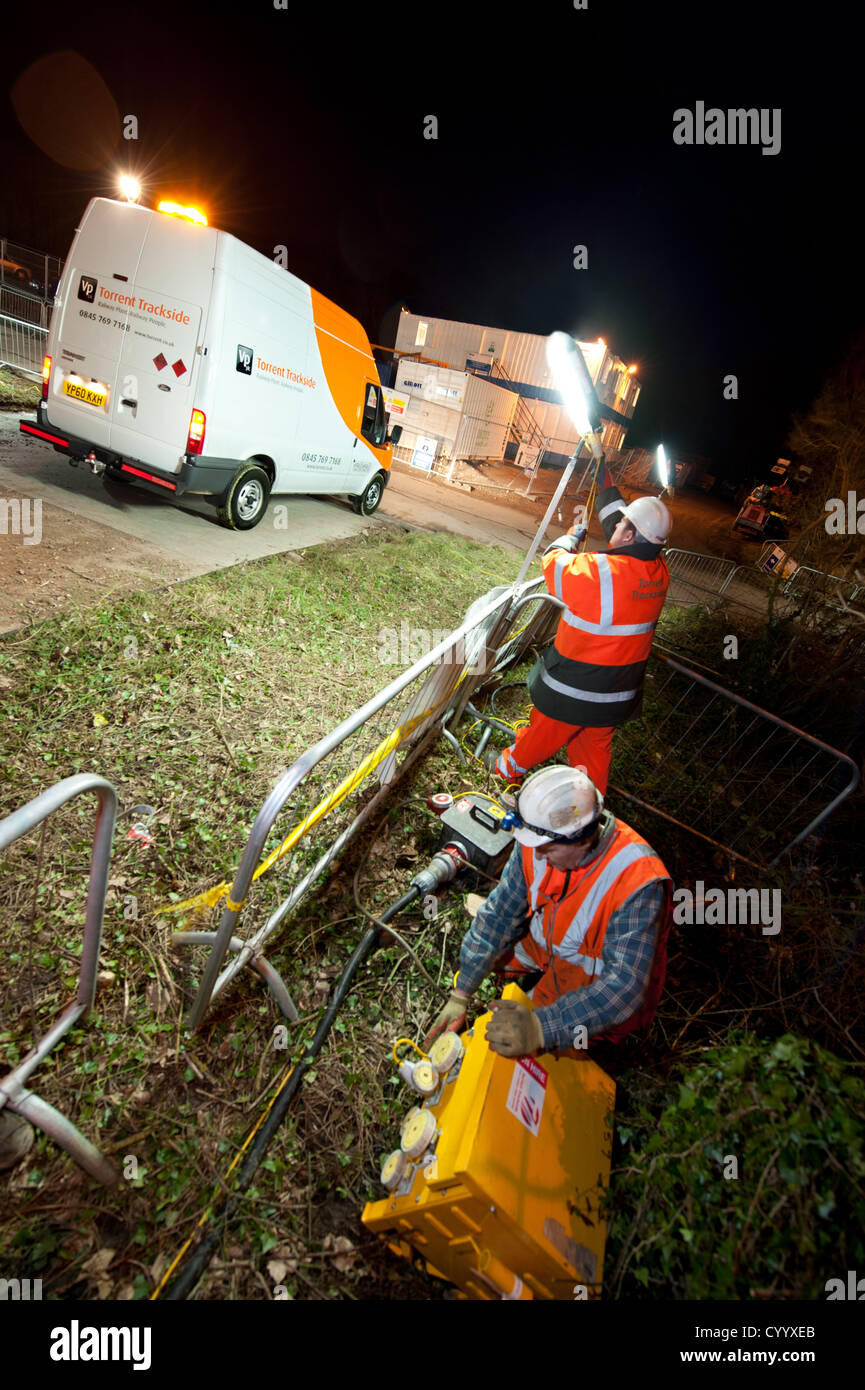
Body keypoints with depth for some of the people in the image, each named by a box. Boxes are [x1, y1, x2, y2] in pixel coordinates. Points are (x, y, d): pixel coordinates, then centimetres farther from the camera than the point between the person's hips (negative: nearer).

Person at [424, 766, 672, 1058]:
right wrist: (460, 996, -12)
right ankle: (539, 979, 14)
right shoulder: (540, 840, -22)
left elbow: (625, 986, -36)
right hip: (544, 944, 5)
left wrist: (541, 1027, -47)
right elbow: (499, 913, -12)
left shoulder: (637, 884, -37)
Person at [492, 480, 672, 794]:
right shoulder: (659, 570, -8)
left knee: (544, 734, 19)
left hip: (574, 688, -5)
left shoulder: (598, 571, -29)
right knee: (597, 747, 24)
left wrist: (574, 533, 9)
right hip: (621, 693, 5)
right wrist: (606, 486, 17)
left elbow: (553, 561, -12)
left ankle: (510, 767, 46)